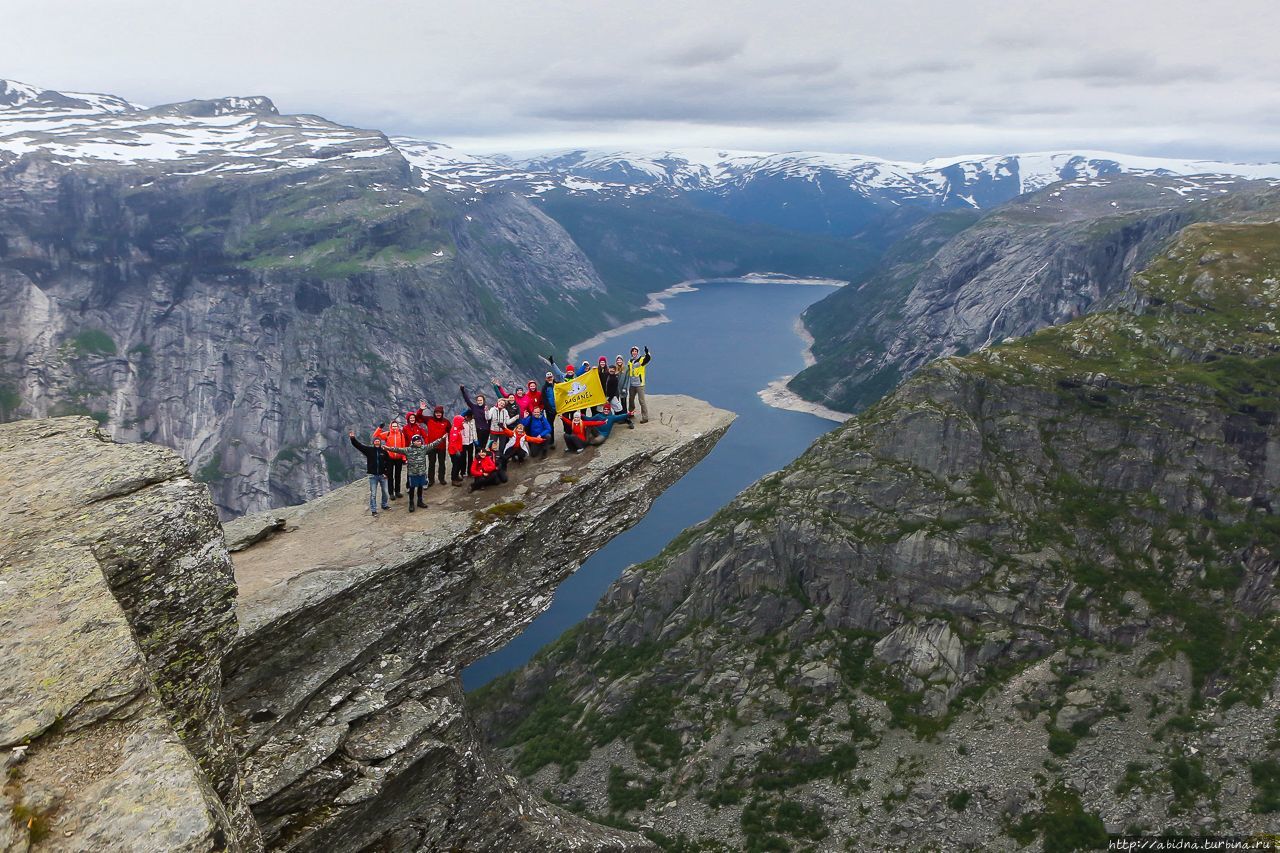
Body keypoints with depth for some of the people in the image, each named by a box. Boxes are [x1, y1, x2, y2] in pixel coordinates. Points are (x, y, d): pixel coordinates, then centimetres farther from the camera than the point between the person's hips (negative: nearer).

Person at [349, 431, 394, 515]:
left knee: (385, 491, 14)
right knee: (373, 494, 1)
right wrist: (352, 438, -25)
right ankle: (373, 510, 8)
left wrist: (386, 473, -2)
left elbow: (389, 462, 4)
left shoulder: (384, 451, -1)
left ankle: (385, 505, 34)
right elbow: (358, 445, -9)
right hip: (373, 476, -2)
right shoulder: (369, 450, -2)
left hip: (382, 475, 2)